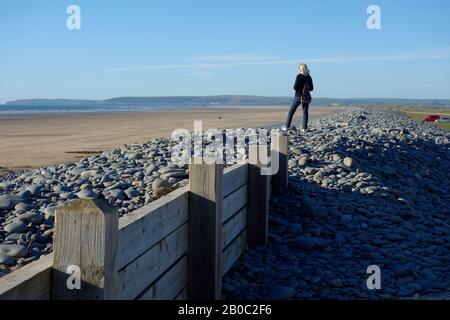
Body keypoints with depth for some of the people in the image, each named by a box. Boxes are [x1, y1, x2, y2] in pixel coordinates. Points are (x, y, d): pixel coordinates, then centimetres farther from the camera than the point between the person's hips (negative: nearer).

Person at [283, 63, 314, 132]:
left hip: (298, 96, -4)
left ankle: (287, 126, 3)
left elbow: (295, 87, -13)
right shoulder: (309, 77, 4)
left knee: (291, 111, 5)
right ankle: (304, 128, 2)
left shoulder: (299, 76, -11)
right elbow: (311, 88, 9)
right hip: (306, 97, 4)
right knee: (305, 112, 7)